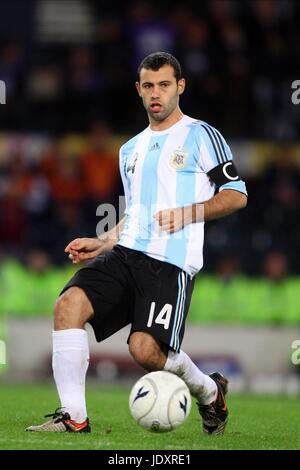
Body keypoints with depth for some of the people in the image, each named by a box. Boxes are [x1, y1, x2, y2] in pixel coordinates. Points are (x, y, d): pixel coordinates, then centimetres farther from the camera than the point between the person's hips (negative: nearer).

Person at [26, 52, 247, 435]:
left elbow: (236, 194, 1)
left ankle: (209, 391, 13)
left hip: (171, 263, -6)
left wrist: (190, 213, -13)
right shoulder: (130, 150, 24)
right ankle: (73, 416, -20)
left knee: (145, 349, -19)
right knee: (68, 304, -20)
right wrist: (102, 243, 16)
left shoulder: (201, 136, 4)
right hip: (126, 255, 6)